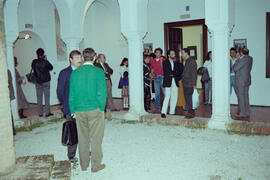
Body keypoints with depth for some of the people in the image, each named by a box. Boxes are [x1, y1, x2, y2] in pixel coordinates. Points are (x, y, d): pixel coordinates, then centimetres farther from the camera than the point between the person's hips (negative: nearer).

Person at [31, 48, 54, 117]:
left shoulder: (34, 62, -4)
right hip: (46, 81, -2)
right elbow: (51, 67, 5)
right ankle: (47, 112, 4)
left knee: (39, 97, 9)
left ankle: (40, 113, 12)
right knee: (47, 97, 4)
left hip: (38, 82, 2)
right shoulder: (45, 62, -11)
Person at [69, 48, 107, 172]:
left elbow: (71, 94, 5)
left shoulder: (75, 73, 1)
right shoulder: (98, 72, -9)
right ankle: (96, 165, 18)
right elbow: (102, 93, -11)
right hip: (95, 109, -3)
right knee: (95, 138, 8)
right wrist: (101, 108, 1)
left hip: (79, 110, 3)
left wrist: (73, 111, 13)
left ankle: (83, 165, 28)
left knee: (82, 138, 14)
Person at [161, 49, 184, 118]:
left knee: (174, 98, 6)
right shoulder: (165, 63, -1)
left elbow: (181, 71, 6)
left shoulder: (176, 63, 14)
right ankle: (163, 112, -10)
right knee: (167, 97, -12)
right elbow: (167, 72, -11)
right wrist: (176, 73, -5)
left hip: (175, 82, 5)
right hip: (168, 82, -5)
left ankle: (172, 112, 15)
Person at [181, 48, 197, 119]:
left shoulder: (192, 61, -12)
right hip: (185, 84, 9)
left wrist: (194, 84, -18)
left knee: (189, 99, -7)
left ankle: (191, 113, 1)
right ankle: (190, 112, 18)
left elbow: (194, 73, -16)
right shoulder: (187, 61, 17)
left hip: (190, 84, -9)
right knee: (187, 98, 11)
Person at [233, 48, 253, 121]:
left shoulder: (244, 59, -19)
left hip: (241, 81, -9)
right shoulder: (249, 58, 10)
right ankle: (247, 115, 20)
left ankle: (243, 115, 4)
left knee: (241, 97, -2)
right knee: (245, 97, 13)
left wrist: (236, 63, 2)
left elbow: (235, 68, -16)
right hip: (247, 80, 9)